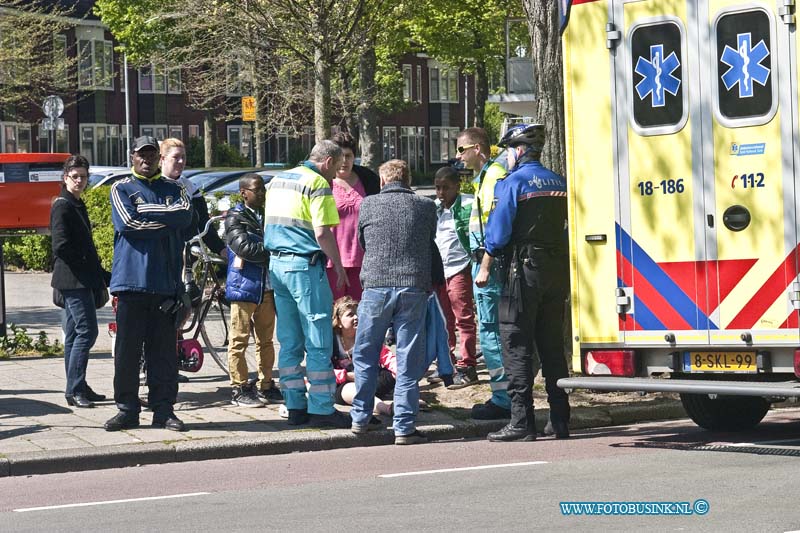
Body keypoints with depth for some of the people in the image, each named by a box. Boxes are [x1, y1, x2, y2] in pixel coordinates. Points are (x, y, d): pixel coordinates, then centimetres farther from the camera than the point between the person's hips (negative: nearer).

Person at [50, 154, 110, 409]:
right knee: (86, 331, -12)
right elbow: (61, 245, -19)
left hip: (81, 280, 10)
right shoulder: (63, 206, -11)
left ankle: (78, 388, 16)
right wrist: (85, 263, -13)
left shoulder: (77, 205, 18)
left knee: (75, 334, 11)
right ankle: (74, 390, -12)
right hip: (73, 280, -10)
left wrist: (101, 274, 16)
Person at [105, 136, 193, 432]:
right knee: (127, 349, 0)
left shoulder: (173, 190, 14)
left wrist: (146, 210, -9)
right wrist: (167, 220, -5)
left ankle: (163, 410, 7)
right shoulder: (121, 189, 8)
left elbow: (185, 215, -7)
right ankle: (127, 409, 6)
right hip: (131, 280, -2)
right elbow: (127, 222, -10)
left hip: (166, 282, 2)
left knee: (164, 349, 3)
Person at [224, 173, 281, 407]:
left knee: (266, 340, 11)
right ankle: (239, 389, 1)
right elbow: (244, 247, -17)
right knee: (239, 341, -3)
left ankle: (265, 385, 19)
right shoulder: (235, 218, -4)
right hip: (244, 287, -7)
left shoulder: (266, 215, 17)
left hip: (266, 288, 7)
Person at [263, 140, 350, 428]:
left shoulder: (277, 180, 16)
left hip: (276, 263, 8)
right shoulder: (317, 183, -10)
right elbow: (322, 233, -17)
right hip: (305, 265, -8)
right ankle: (321, 409, -4)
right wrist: (338, 265, -7)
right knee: (318, 341, -4)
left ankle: (295, 406, 12)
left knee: (289, 341, 11)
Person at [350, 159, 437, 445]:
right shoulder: (426, 207, 6)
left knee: (365, 356, 14)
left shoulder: (368, 204, 4)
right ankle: (404, 427, 2)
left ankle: (360, 418, 19)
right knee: (408, 362, 3)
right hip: (414, 288, 0)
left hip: (376, 285, 0)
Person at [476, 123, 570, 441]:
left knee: (517, 344, -3)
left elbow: (498, 230, -10)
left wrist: (485, 268, 0)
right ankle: (560, 421, 11)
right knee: (552, 345, 11)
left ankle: (521, 423, -8)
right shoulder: (558, 183, 12)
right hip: (558, 269, 6)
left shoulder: (514, 183, -7)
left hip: (526, 270, -6)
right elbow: (567, 227, 14)